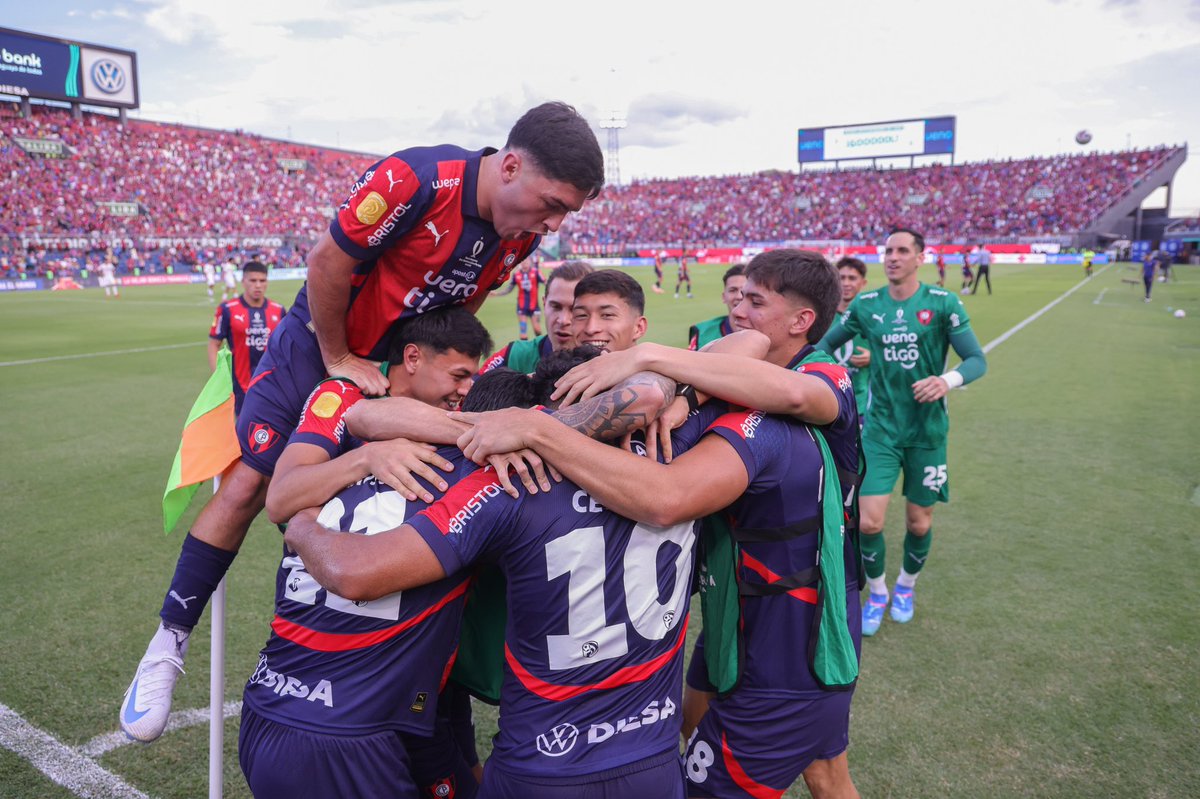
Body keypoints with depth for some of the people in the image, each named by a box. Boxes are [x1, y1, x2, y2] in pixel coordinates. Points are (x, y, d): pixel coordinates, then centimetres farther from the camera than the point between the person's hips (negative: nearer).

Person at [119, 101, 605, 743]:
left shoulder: (525, 231, -13)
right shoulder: (411, 181, -34)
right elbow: (327, 262, -23)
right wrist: (338, 359, -14)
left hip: (402, 363, 5)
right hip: (322, 346, -5)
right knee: (247, 485, -3)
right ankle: (168, 644, 15)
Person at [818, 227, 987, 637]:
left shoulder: (943, 303, -6)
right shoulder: (866, 305, 0)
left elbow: (977, 360, -7)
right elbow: (825, 344, 13)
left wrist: (948, 380, -28)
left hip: (927, 430, 0)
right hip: (881, 427, 1)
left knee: (919, 522, 11)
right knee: (868, 522, -8)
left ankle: (905, 586, 41)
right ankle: (876, 592, 21)